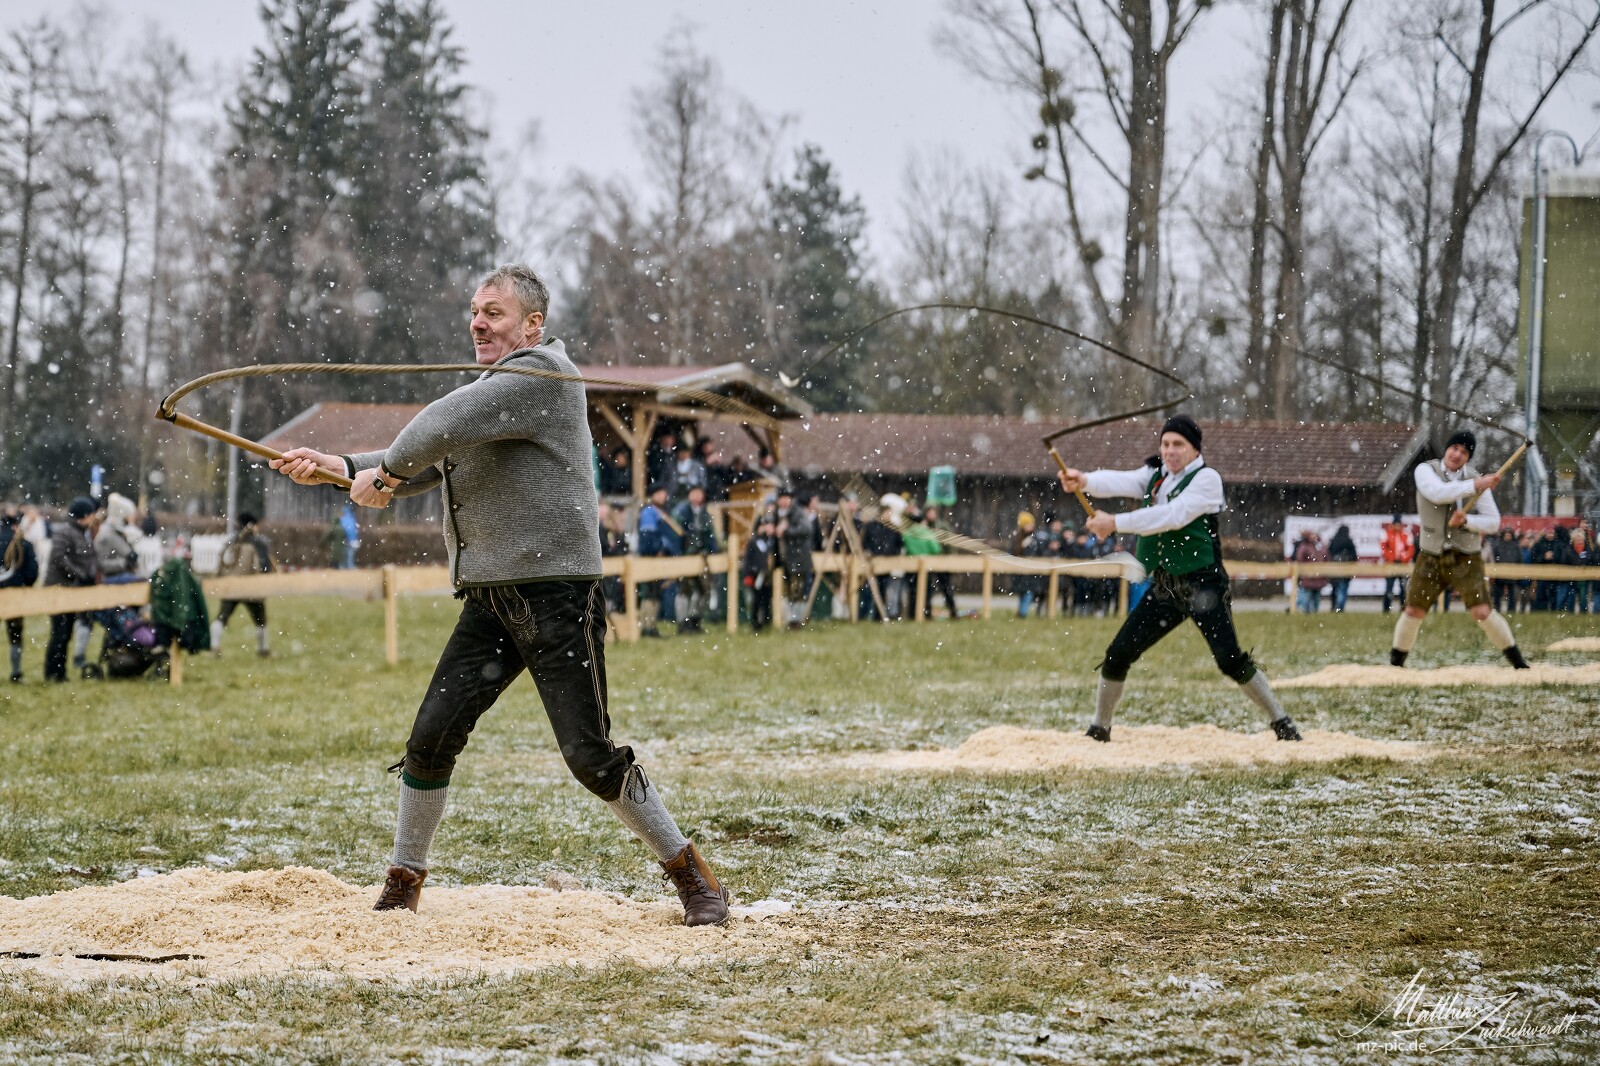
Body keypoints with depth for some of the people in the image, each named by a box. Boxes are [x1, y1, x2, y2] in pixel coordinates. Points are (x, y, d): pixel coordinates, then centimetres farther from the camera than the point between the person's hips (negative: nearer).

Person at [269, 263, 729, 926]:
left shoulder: (541, 375, -10)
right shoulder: (486, 387, 21)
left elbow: (442, 425, -17)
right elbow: (424, 467, 25)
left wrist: (381, 470, -1)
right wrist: (335, 467, 14)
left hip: (556, 594, -8)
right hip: (489, 599, 8)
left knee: (590, 757, -9)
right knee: (431, 739, 1)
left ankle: (691, 874, 4)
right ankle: (403, 884, 13)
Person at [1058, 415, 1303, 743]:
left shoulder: (1207, 479, -10)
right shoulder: (1154, 474, 8)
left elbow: (1173, 516, -25)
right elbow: (1122, 482, -11)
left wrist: (1115, 523, -29)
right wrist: (1085, 481, -32)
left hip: (1203, 586, -6)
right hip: (1164, 589, 6)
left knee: (1230, 660, -15)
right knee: (1117, 656, 3)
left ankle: (1282, 724, -2)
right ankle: (1099, 730, 19)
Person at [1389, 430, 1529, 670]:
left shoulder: (1477, 480, -5)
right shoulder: (1425, 471, -7)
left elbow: (1493, 523, -7)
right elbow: (1438, 493, -29)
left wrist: (1466, 520, -25)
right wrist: (1475, 485, -37)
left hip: (1466, 559, -1)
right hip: (1431, 557, 1)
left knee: (1482, 612, -12)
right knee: (1413, 611, 4)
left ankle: (1516, 660, 0)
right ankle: (1395, 662, 21)